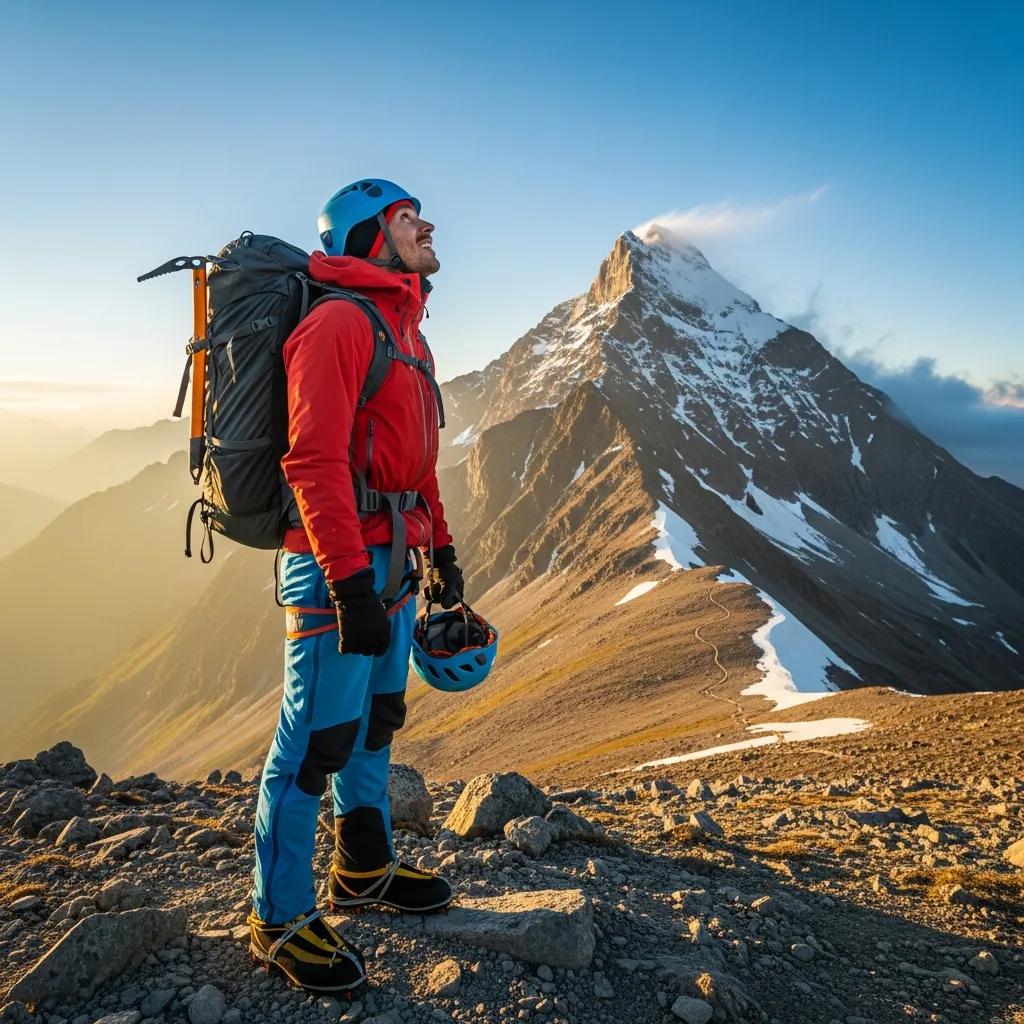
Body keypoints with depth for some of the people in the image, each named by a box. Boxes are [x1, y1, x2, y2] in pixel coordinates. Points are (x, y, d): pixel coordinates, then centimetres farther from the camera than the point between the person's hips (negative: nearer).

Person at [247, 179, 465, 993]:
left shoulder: (406, 331, 17)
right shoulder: (338, 323, -13)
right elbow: (314, 461, -23)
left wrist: (441, 552, 23)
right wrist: (351, 584, -27)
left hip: (391, 562, 10)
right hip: (337, 565, -10)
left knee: (374, 724, 19)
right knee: (316, 741, -2)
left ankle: (364, 869, 36)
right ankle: (280, 921, 13)